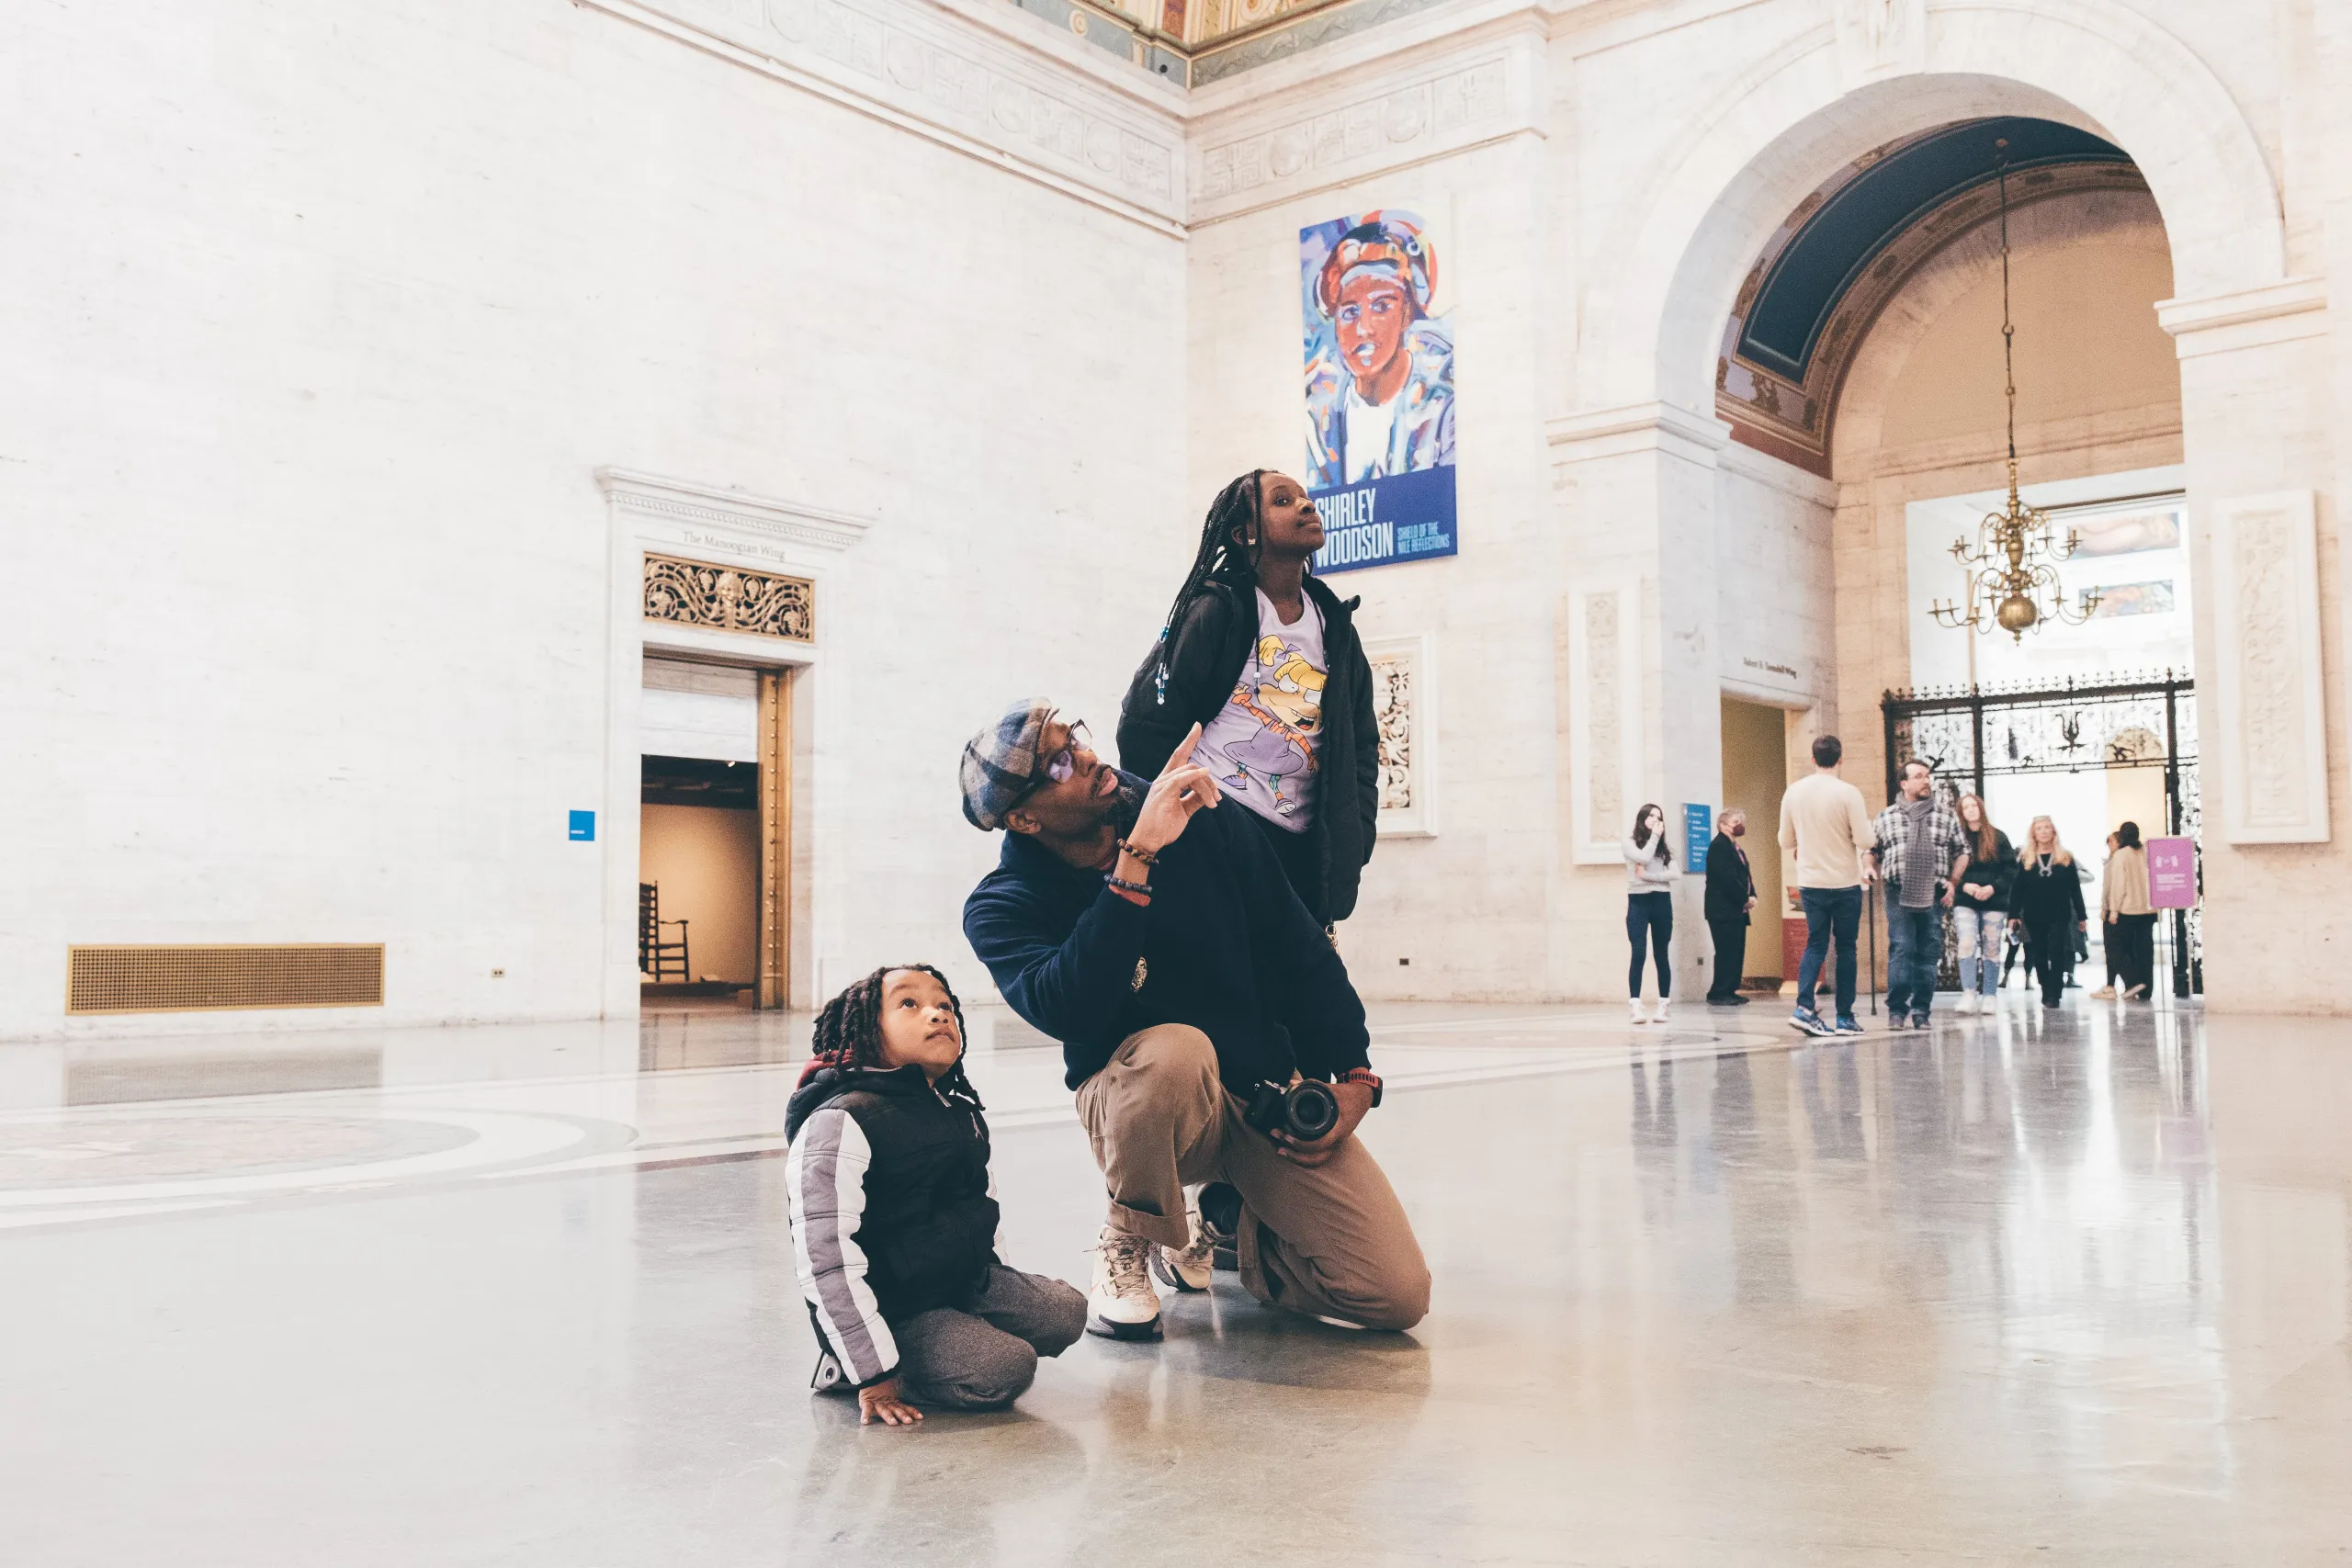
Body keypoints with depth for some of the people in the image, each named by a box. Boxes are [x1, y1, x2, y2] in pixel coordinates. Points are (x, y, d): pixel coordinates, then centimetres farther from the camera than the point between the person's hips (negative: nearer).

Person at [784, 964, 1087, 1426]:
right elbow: (826, 1261, -25)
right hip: (895, 1310, -8)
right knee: (1005, 1369, -22)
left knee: (1066, 1311, 1)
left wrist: (1003, 1285, 21)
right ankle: (848, 1368, -4)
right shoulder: (839, 1124, -22)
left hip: (971, 1281, 8)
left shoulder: (961, 1109, 6)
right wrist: (874, 1372, -24)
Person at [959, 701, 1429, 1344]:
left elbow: (1300, 947, 5)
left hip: (1271, 1092, 4)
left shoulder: (1202, 819, -4)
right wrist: (1137, 860, -35)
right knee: (1174, 1051, -41)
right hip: (1135, 1095, -3)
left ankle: (1221, 1220, 19)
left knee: (1398, 1295, -10)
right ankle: (1127, 1241, -9)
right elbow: (1068, 1009, -33)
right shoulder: (1001, 908, -11)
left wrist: (1354, 1078, -2)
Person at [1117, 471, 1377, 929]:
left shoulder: (1336, 625, 14)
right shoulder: (1216, 611, -2)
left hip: (1304, 847, 5)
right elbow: (1146, 723, -4)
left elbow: (1361, 742, 17)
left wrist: (1354, 839, 6)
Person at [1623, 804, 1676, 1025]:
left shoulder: (1665, 847, 12)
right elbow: (1643, 858, -16)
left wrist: (1648, 875, -11)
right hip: (1638, 901, -3)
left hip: (1662, 902, 3)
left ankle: (1663, 1006, 10)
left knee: (1661, 955, 5)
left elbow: (1674, 873, -2)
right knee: (1638, 955, -10)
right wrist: (1654, 836, -6)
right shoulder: (1630, 842, 4)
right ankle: (1636, 1007, -13)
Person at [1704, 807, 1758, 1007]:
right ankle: (1719, 994, -6)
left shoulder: (1735, 847, 19)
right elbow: (1727, 878, -19)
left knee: (1737, 952, 9)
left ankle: (1730, 991, 13)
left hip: (1737, 909, 10)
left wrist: (1752, 895, -1)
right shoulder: (1718, 846, -11)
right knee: (1726, 952, -9)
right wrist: (1745, 898, -14)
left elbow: (1745, 874, 16)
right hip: (1723, 910, -10)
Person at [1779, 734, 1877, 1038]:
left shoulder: (1793, 792, 0)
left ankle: (1804, 1007, -9)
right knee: (1845, 948, 8)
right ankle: (1844, 1017, 10)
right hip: (1845, 882, -3)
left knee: (1815, 944, 9)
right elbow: (1864, 840, -15)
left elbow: (1786, 841, 8)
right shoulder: (1847, 793, -13)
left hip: (1810, 883, 3)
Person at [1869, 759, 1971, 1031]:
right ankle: (1897, 1010, -5)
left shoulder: (1946, 815, 10)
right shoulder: (1886, 817, 7)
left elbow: (1962, 851, 14)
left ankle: (1921, 1011, 11)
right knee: (1900, 950, -9)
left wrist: (1952, 881, 5)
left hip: (1933, 895, 2)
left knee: (1929, 954, 3)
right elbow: (1872, 850, 14)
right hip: (1899, 894, -2)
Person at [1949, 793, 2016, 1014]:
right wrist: (1964, 886, -14)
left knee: (1991, 950, 4)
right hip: (1965, 902, -1)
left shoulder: (1998, 837, 6)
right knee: (1966, 946, -14)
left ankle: (1988, 997, 8)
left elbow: (2011, 868, 3)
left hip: (1994, 902, 1)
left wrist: (1994, 887, -10)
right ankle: (1969, 995, -16)